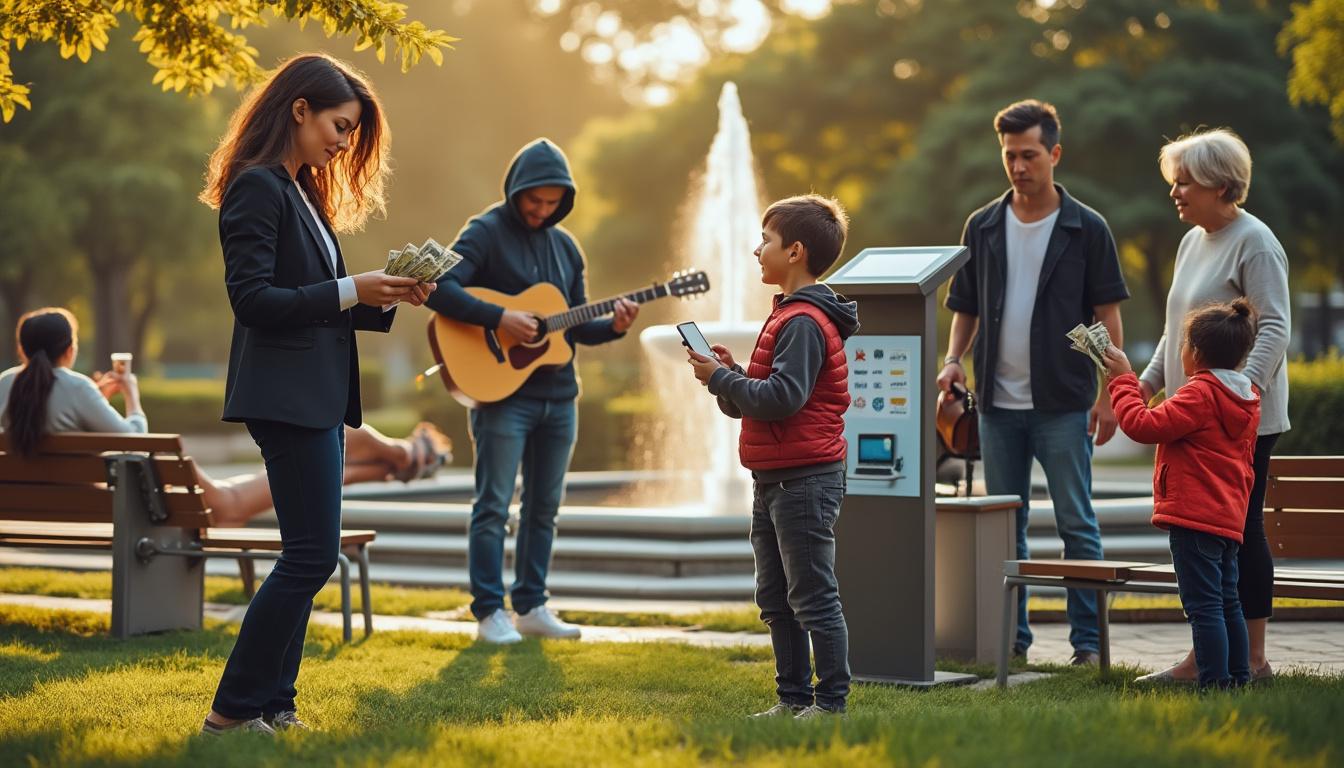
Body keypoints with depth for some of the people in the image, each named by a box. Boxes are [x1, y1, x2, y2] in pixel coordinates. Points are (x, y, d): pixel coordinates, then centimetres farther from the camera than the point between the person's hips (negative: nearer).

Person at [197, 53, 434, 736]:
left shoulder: (300, 193, 18)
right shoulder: (257, 187, -11)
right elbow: (252, 298, -18)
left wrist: (383, 299, 4)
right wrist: (350, 291, -19)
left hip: (317, 393, 10)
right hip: (286, 393, -10)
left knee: (307, 555, 9)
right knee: (312, 553, -11)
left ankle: (274, 704, 13)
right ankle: (233, 710, -6)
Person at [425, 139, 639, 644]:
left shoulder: (564, 246, 14)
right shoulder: (486, 232, -6)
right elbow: (439, 289, -19)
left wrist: (612, 327, -3)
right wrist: (499, 318, -25)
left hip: (558, 397, 7)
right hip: (503, 393, -6)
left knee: (544, 506, 10)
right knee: (494, 504, -4)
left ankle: (531, 607, 17)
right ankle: (490, 612, 0)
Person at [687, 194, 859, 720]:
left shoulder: (804, 322, -16)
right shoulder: (789, 315, 17)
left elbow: (782, 397, -26)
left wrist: (721, 379, -17)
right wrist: (729, 375, 4)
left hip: (805, 480, -11)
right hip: (774, 480, 11)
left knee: (813, 598, -5)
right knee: (775, 598, 15)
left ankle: (831, 703, 1)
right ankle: (794, 697, 23)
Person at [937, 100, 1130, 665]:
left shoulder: (1087, 230, -1)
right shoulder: (983, 227, 8)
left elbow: (1107, 315, -1)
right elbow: (966, 309, 14)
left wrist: (1108, 394, -8)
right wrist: (952, 359, -5)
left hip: (1063, 404, -4)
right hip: (998, 403, 4)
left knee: (1077, 525, -1)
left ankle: (1087, 641, 3)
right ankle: (1010, 637, 16)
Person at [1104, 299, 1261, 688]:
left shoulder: (1199, 394, -14)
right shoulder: (1247, 399, 15)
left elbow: (1145, 425, -20)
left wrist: (1123, 379, -10)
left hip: (1194, 516, -10)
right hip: (1229, 518, 10)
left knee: (1203, 605, -9)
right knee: (1227, 603, 17)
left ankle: (1214, 683, -11)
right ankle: (1239, 678, 22)